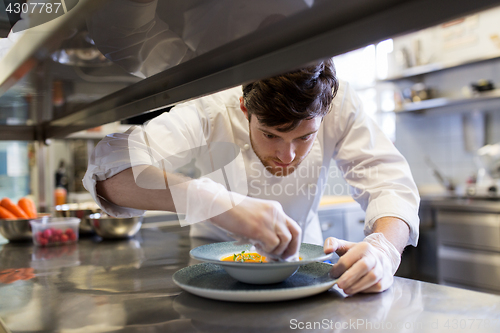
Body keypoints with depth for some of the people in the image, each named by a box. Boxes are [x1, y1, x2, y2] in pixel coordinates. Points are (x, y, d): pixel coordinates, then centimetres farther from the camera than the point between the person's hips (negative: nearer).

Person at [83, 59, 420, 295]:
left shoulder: (340, 104, -20)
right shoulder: (210, 112, -26)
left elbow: (391, 184, -21)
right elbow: (108, 169, -37)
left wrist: (384, 249, -41)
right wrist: (216, 202, -51)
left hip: (298, 258, 3)